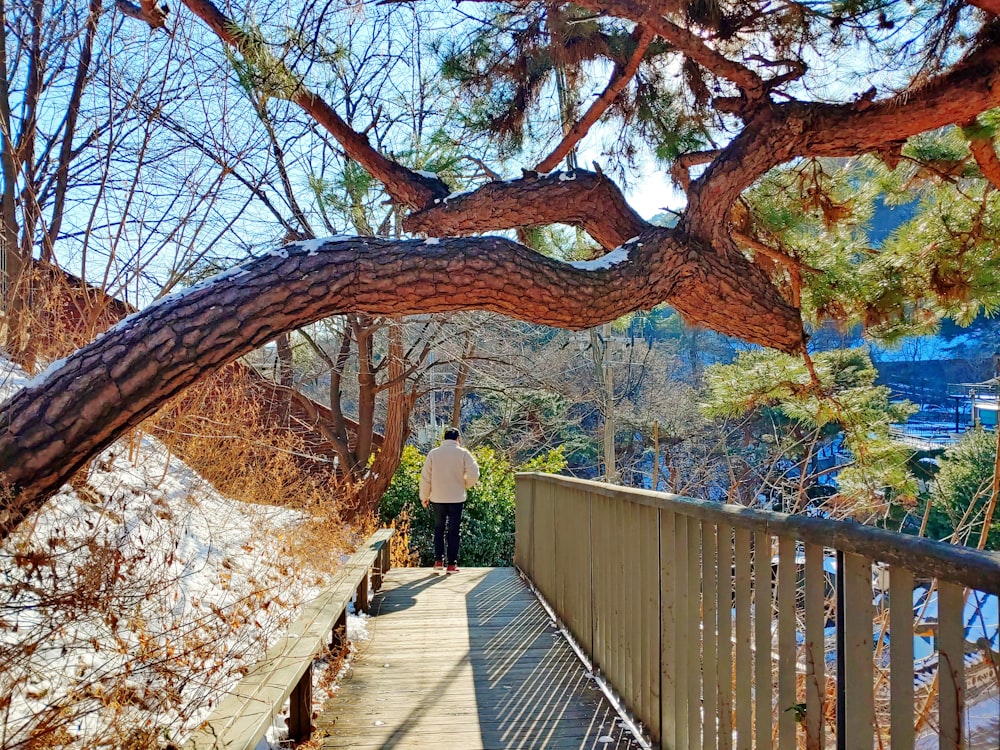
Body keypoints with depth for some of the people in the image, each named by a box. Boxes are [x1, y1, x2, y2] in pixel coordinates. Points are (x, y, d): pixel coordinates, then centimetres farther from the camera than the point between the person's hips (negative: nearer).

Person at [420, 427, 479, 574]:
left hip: (438, 499, 1)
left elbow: (425, 477, 2)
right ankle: (452, 564, 7)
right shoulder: (463, 453, -4)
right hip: (457, 499, -1)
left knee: (438, 529, 14)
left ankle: (438, 561, 8)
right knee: (453, 531, 6)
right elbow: (474, 474, -10)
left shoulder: (433, 453, 1)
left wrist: (424, 497, 12)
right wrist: (465, 485, 9)